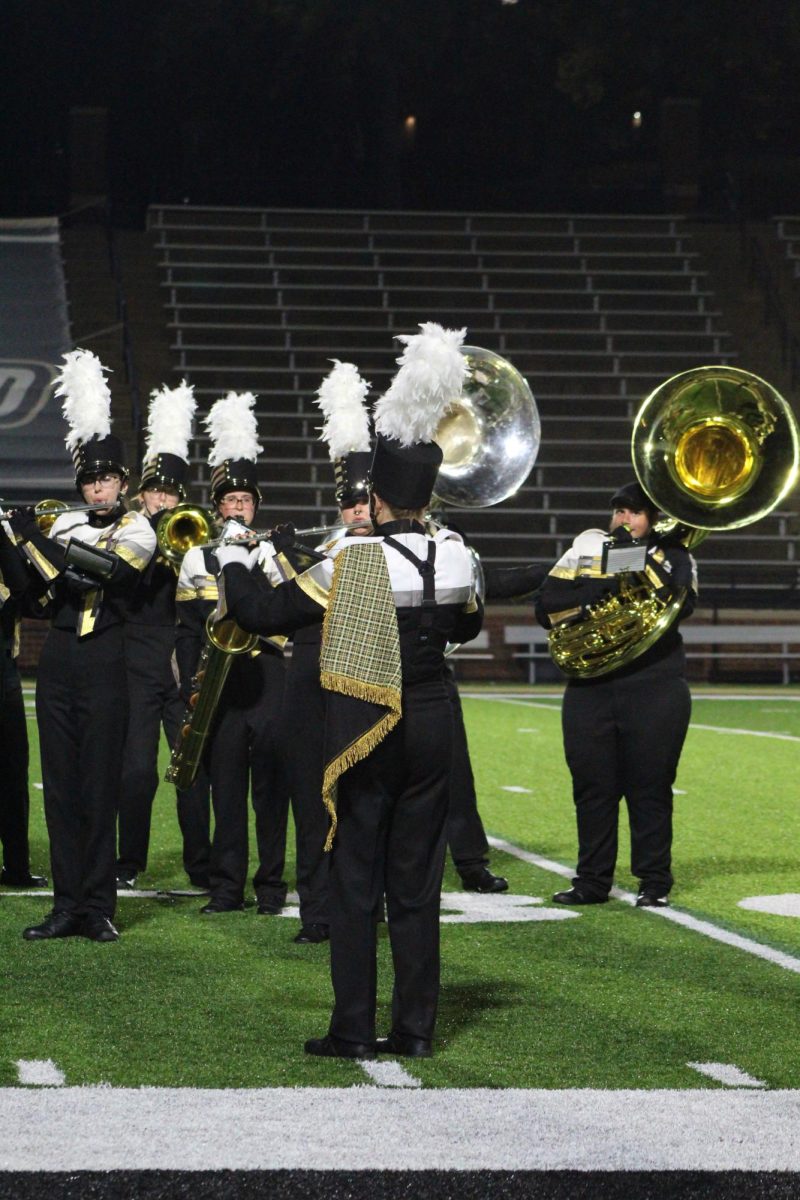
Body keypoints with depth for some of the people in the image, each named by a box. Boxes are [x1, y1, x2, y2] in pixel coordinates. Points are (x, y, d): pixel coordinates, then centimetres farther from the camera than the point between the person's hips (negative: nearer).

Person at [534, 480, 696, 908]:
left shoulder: (672, 554, 7)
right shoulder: (586, 549, 11)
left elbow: (680, 604, -13)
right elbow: (546, 605, 2)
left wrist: (639, 553, -13)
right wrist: (601, 590, -11)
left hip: (654, 690, -2)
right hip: (590, 689, 2)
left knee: (650, 788, 0)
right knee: (592, 787, 4)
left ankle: (654, 883, 7)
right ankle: (592, 881, 12)